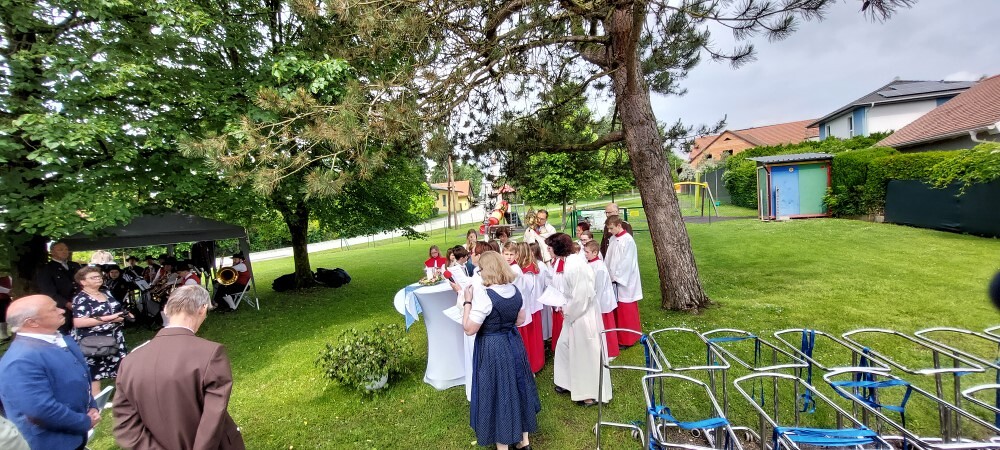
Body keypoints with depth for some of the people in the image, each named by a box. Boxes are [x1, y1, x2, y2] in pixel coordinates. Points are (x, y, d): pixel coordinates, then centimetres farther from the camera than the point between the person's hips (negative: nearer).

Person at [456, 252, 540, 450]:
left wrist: (467, 302, -13)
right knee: (517, 388, 21)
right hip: (513, 344, 7)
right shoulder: (514, 289, -1)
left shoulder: (484, 295, -23)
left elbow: (469, 329, -20)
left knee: (497, 393, 9)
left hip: (493, 350, -7)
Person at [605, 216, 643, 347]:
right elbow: (608, 259, 11)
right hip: (614, 280, 8)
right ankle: (619, 336, 27)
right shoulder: (613, 239, 7)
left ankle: (628, 339, 16)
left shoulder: (628, 240, -17)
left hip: (625, 282, -7)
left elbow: (626, 263, -19)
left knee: (626, 312, 3)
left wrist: (616, 277, -15)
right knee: (617, 311, 15)